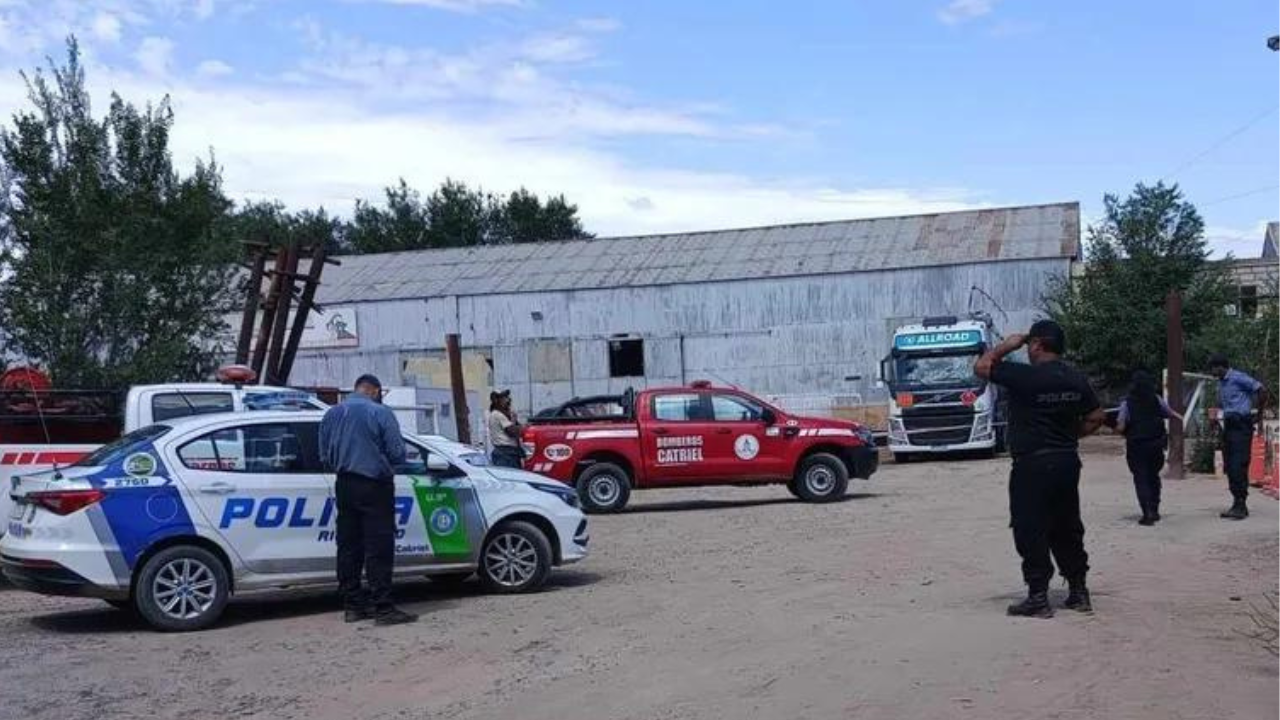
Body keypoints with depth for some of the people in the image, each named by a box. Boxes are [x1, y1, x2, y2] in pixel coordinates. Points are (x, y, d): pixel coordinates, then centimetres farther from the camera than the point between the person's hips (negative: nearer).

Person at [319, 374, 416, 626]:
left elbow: (325, 454, 13)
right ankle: (383, 608, -6)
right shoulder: (381, 413, -10)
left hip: (345, 486, 6)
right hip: (374, 486, -6)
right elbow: (397, 454, -10)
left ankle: (352, 606, 15)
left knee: (348, 546, 11)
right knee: (379, 549, -5)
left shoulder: (332, 414, 8)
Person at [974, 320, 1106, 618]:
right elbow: (1096, 417, 12)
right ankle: (1079, 592, 23)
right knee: (1067, 529, 16)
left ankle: (1038, 598, 1)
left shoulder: (1025, 376, -16)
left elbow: (981, 366, -9)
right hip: (1067, 460, 7)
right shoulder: (1076, 379, 6)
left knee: (1030, 531, 0)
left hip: (1032, 465, -7)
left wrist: (1007, 345, 1)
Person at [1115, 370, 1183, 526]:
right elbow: (1171, 413, 13)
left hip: (1136, 446, -3)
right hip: (1156, 445, 3)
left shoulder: (1127, 403, -10)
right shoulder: (1157, 400, -2)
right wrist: (1181, 419, 34)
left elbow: (1120, 428, -13)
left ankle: (1148, 513, -8)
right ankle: (1154, 510, 21)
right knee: (1153, 477, 19)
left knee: (1141, 479, 2)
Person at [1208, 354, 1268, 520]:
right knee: (1229, 467, 8)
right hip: (1228, 426, 9)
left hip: (1241, 426, -9)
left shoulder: (1238, 378, -10)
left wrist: (1259, 411, -4)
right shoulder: (1221, 383, 17)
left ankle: (1240, 505, -9)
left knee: (1238, 466, -11)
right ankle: (1237, 504, 14)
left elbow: (1262, 390, -12)